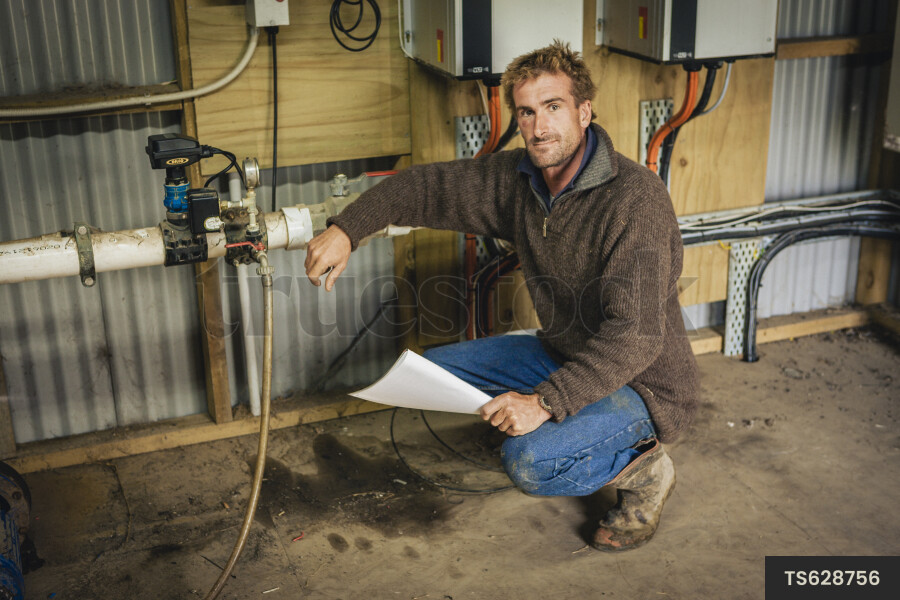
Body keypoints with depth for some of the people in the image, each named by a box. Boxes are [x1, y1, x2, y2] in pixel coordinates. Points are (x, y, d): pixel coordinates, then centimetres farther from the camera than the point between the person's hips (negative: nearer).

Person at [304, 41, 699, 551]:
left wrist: (546, 401, -37)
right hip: (565, 357, 8)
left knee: (529, 461, -29)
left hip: (644, 384, -8)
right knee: (438, 368, 4)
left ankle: (641, 469, 1)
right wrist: (346, 229, -11)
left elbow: (636, 335, -33)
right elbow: (429, 187, 3)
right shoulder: (518, 179, -4)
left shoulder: (635, 196, -27)